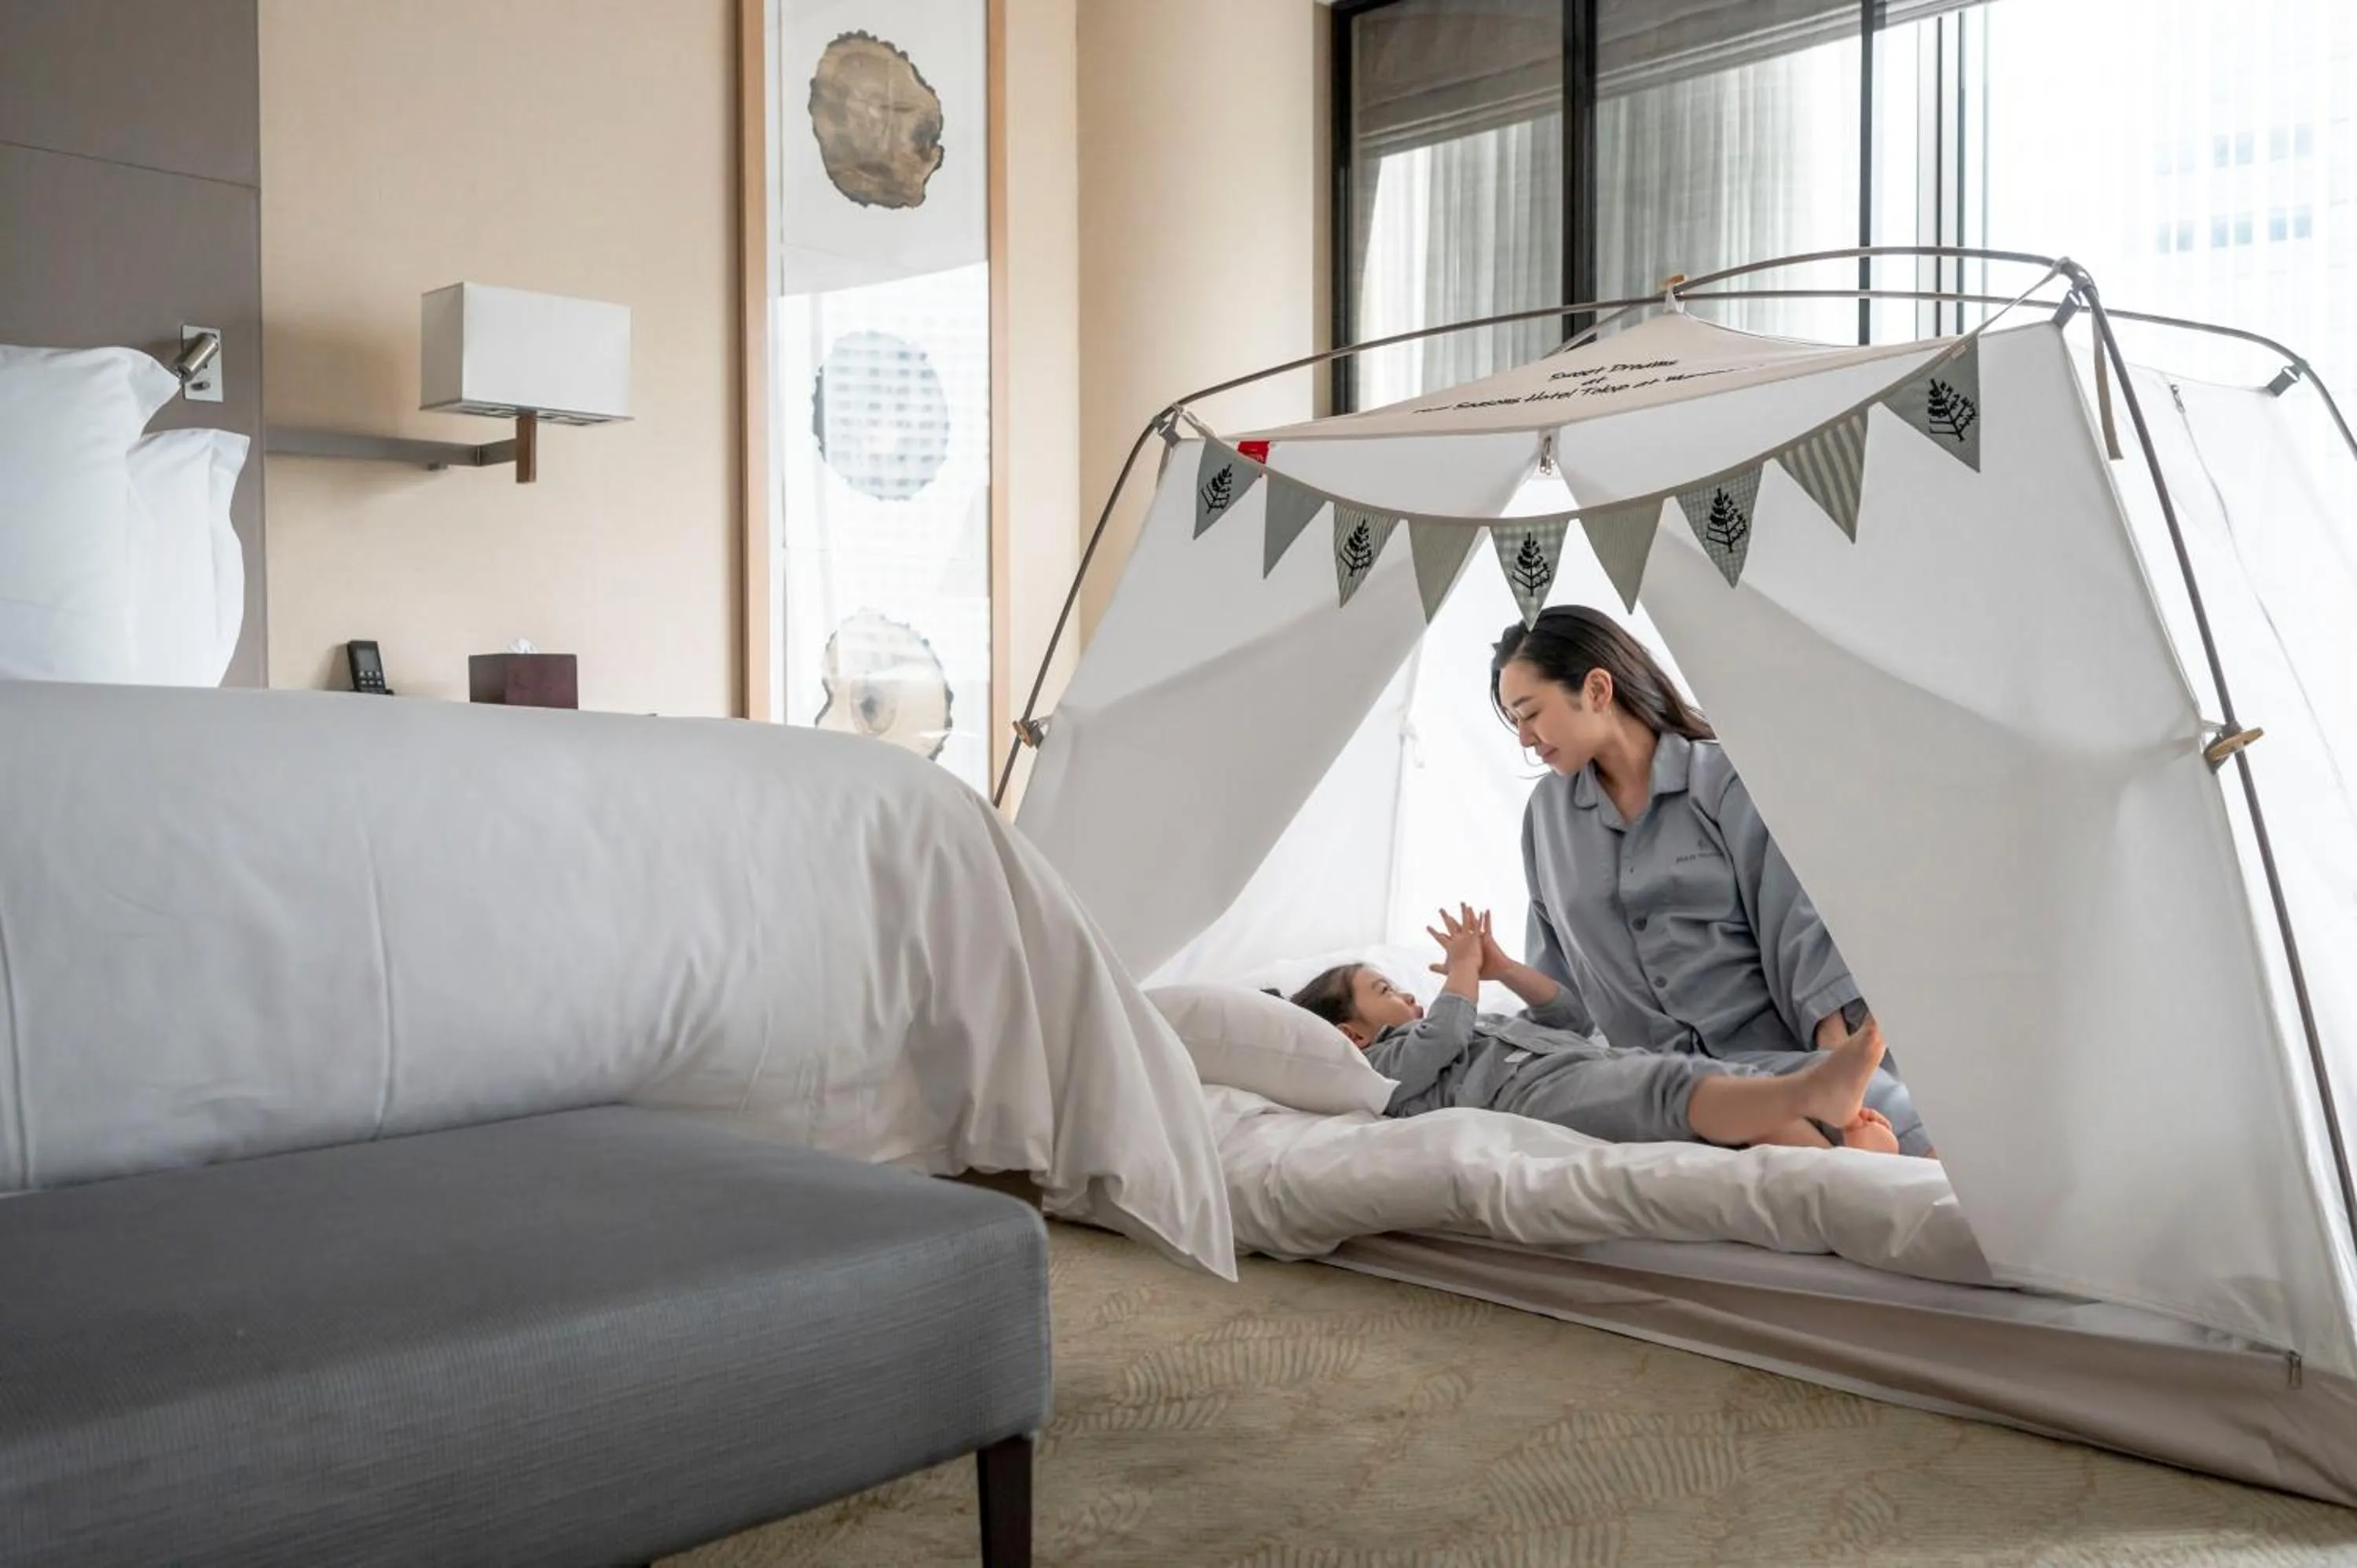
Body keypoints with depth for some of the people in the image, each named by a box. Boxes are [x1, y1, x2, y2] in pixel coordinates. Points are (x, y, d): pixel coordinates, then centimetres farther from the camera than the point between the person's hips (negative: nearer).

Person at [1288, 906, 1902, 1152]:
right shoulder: (1388, 1061, 17)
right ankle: (1812, 1091, -62)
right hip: (1539, 1089, -9)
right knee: (1674, 1085, -37)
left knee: (1736, 1083, -19)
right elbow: (1446, 1036, -4)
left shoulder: (1481, 1026, 42)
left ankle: (1842, 1150, -45)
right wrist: (1463, 967, 14)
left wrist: (1501, 966, 31)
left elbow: (1564, 1017, 39)